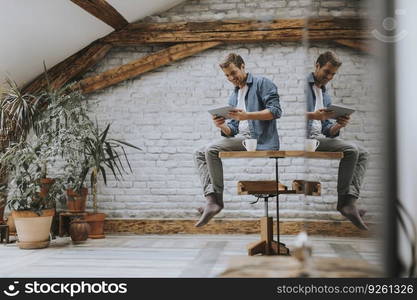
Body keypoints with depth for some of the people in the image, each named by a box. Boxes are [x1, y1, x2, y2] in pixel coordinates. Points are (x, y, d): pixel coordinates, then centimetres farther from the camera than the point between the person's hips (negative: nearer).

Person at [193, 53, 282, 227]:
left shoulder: (262, 84, 1)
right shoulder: (233, 97, 24)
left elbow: (275, 111, -13)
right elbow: (233, 129, 18)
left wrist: (247, 115, -22)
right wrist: (222, 126, -6)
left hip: (258, 139, -9)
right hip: (240, 138, 9)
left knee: (212, 150, -23)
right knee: (199, 154, -1)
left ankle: (218, 199, -15)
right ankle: (210, 198, -20)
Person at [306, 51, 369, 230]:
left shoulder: (326, 95, 23)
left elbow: (328, 131, 18)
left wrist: (338, 126, -6)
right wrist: (313, 115, -24)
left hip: (320, 137, 9)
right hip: (307, 137, -9)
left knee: (363, 154, -2)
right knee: (350, 150, -21)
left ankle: (350, 201, -19)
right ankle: (343, 201, -9)